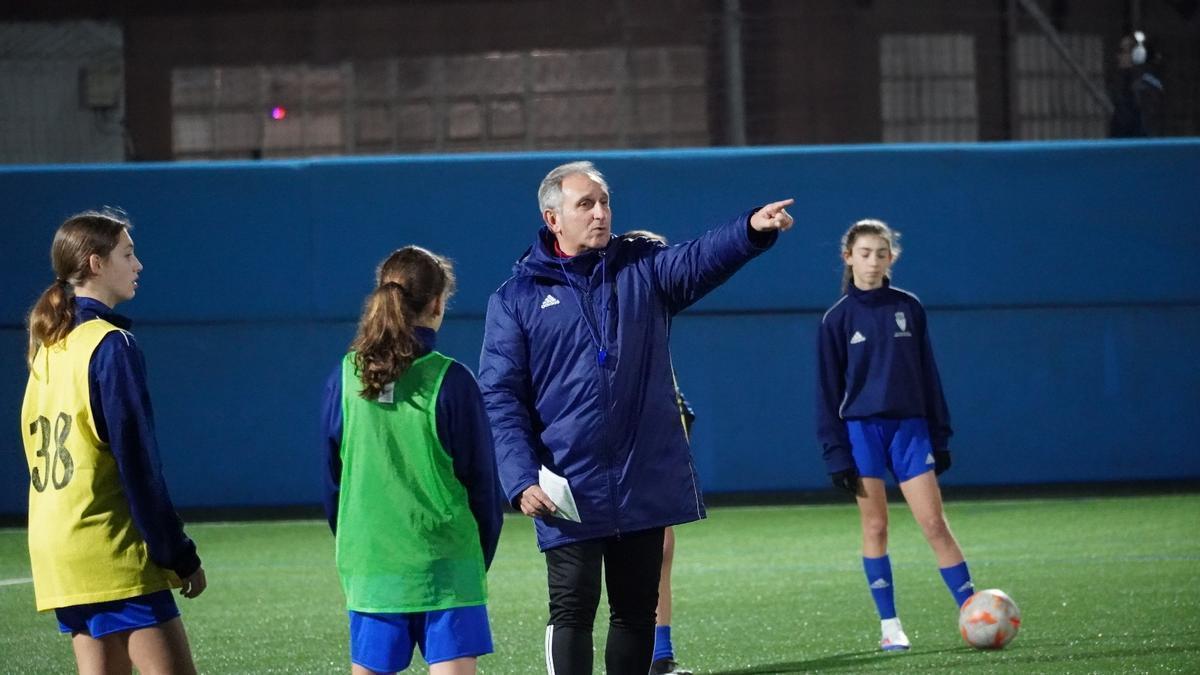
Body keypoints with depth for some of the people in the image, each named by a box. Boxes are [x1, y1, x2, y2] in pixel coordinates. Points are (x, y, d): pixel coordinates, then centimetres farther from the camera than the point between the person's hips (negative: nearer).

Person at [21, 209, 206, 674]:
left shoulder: (47, 348, 14)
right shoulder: (111, 345, -11)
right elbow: (138, 463, -13)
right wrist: (180, 556, -8)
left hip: (55, 549, 9)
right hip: (112, 551, -8)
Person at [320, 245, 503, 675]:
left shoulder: (346, 378, 1)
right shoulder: (450, 381, -9)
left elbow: (332, 478, 9)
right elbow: (481, 479, -1)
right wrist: (482, 556, 12)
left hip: (368, 563, 4)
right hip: (444, 560, -4)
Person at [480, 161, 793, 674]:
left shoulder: (643, 267, 6)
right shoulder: (517, 298, 0)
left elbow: (699, 261, -14)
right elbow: (501, 399, -3)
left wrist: (753, 229, -35)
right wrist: (520, 479, -15)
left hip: (646, 483, 3)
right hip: (568, 493, -3)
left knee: (636, 611, 11)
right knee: (572, 612, -2)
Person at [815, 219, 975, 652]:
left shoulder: (908, 308, 6)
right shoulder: (838, 318, 1)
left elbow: (927, 374, 11)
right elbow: (828, 389, 2)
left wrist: (940, 437, 9)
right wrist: (836, 453, -3)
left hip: (909, 428, 1)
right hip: (862, 430, -1)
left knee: (934, 523, -5)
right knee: (875, 527, 1)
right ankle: (889, 626, 7)